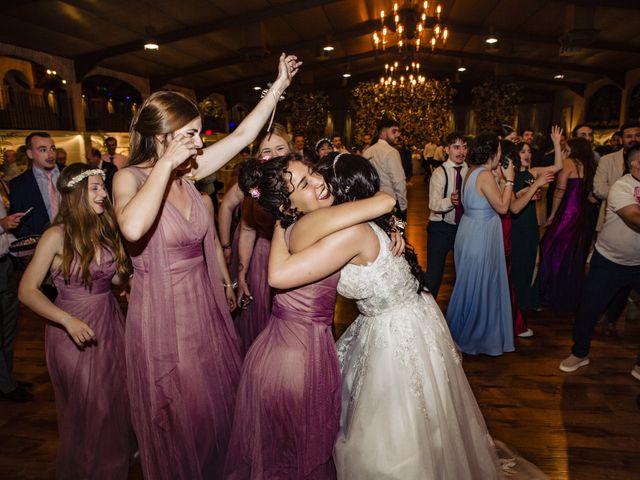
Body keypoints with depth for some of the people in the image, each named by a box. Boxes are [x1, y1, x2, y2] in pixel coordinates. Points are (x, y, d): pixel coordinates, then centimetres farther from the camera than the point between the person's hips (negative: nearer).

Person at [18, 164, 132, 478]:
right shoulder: (57, 236, -15)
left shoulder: (106, 228, 1)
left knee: (117, 401, 16)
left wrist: (127, 266, -13)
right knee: (87, 410, 11)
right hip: (75, 329, -5)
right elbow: (27, 291, -16)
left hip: (110, 322, 5)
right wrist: (69, 321, -27)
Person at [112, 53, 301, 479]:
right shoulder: (130, 178, -15)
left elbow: (243, 134, 5)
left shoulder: (188, 171, 0)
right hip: (163, 314, -6)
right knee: (180, 419, 13)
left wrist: (280, 84, 8)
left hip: (205, 305, 6)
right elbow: (133, 228, -39)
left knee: (220, 404, 21)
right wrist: (165, 165, -29)